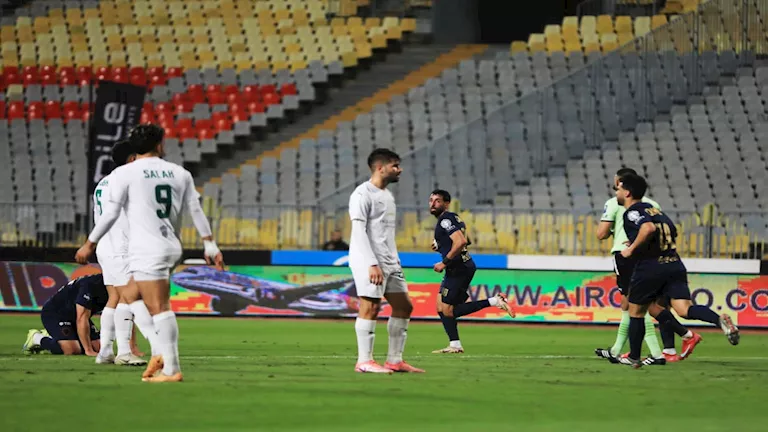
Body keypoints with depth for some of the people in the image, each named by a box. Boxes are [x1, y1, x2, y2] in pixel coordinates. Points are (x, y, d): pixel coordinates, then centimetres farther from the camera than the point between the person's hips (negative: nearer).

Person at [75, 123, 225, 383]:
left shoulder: (124, 174, -3)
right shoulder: (180, 174, 12)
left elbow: (110, 214, -5)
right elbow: (196, 211, 13)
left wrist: (90, 244, 5)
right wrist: (210, 245, 18)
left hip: (147, 251, -7)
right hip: (172, 248, 7)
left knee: (159, 308, -9)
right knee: (131, 295, 19)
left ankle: (171, 369, -13)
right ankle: (160, 353, 9)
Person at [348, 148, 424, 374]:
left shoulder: (387, 195, 20)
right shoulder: (363, 194, -9)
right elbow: (359, 230, -15)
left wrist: (394, 261, 18)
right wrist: (372, 264, -22)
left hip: (389, 262, 9)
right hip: (368, 262, -9)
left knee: (403, 306, 7)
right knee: (370, 307, -11)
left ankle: (394, 360, 11)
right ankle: (364, 361, -6)